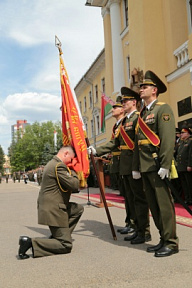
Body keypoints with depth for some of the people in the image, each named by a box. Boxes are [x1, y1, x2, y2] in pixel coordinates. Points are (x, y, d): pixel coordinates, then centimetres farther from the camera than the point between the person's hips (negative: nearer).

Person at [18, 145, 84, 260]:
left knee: (79, 209, 22)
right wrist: (73, 172, -2)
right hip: (53, 210, -10)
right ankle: (30, 242, -13)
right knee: (66, 245, -5)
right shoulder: (59, 166, -18)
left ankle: (57, 236, 18)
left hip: (51, 206, 10)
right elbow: (74, 185, -19)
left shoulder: (52, 163, 15)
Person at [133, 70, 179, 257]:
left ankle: (171, 243, 6)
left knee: (164, 204, -3)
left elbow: (168, 139, -15)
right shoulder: (142, 114, 19)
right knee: (153, 205, 11)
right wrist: (136, 167, 17)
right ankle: (163, 240, 21)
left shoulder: (162, 109, -4)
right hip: (145, 167, 8)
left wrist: (165, 164, -21)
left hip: (158, 166, -8)